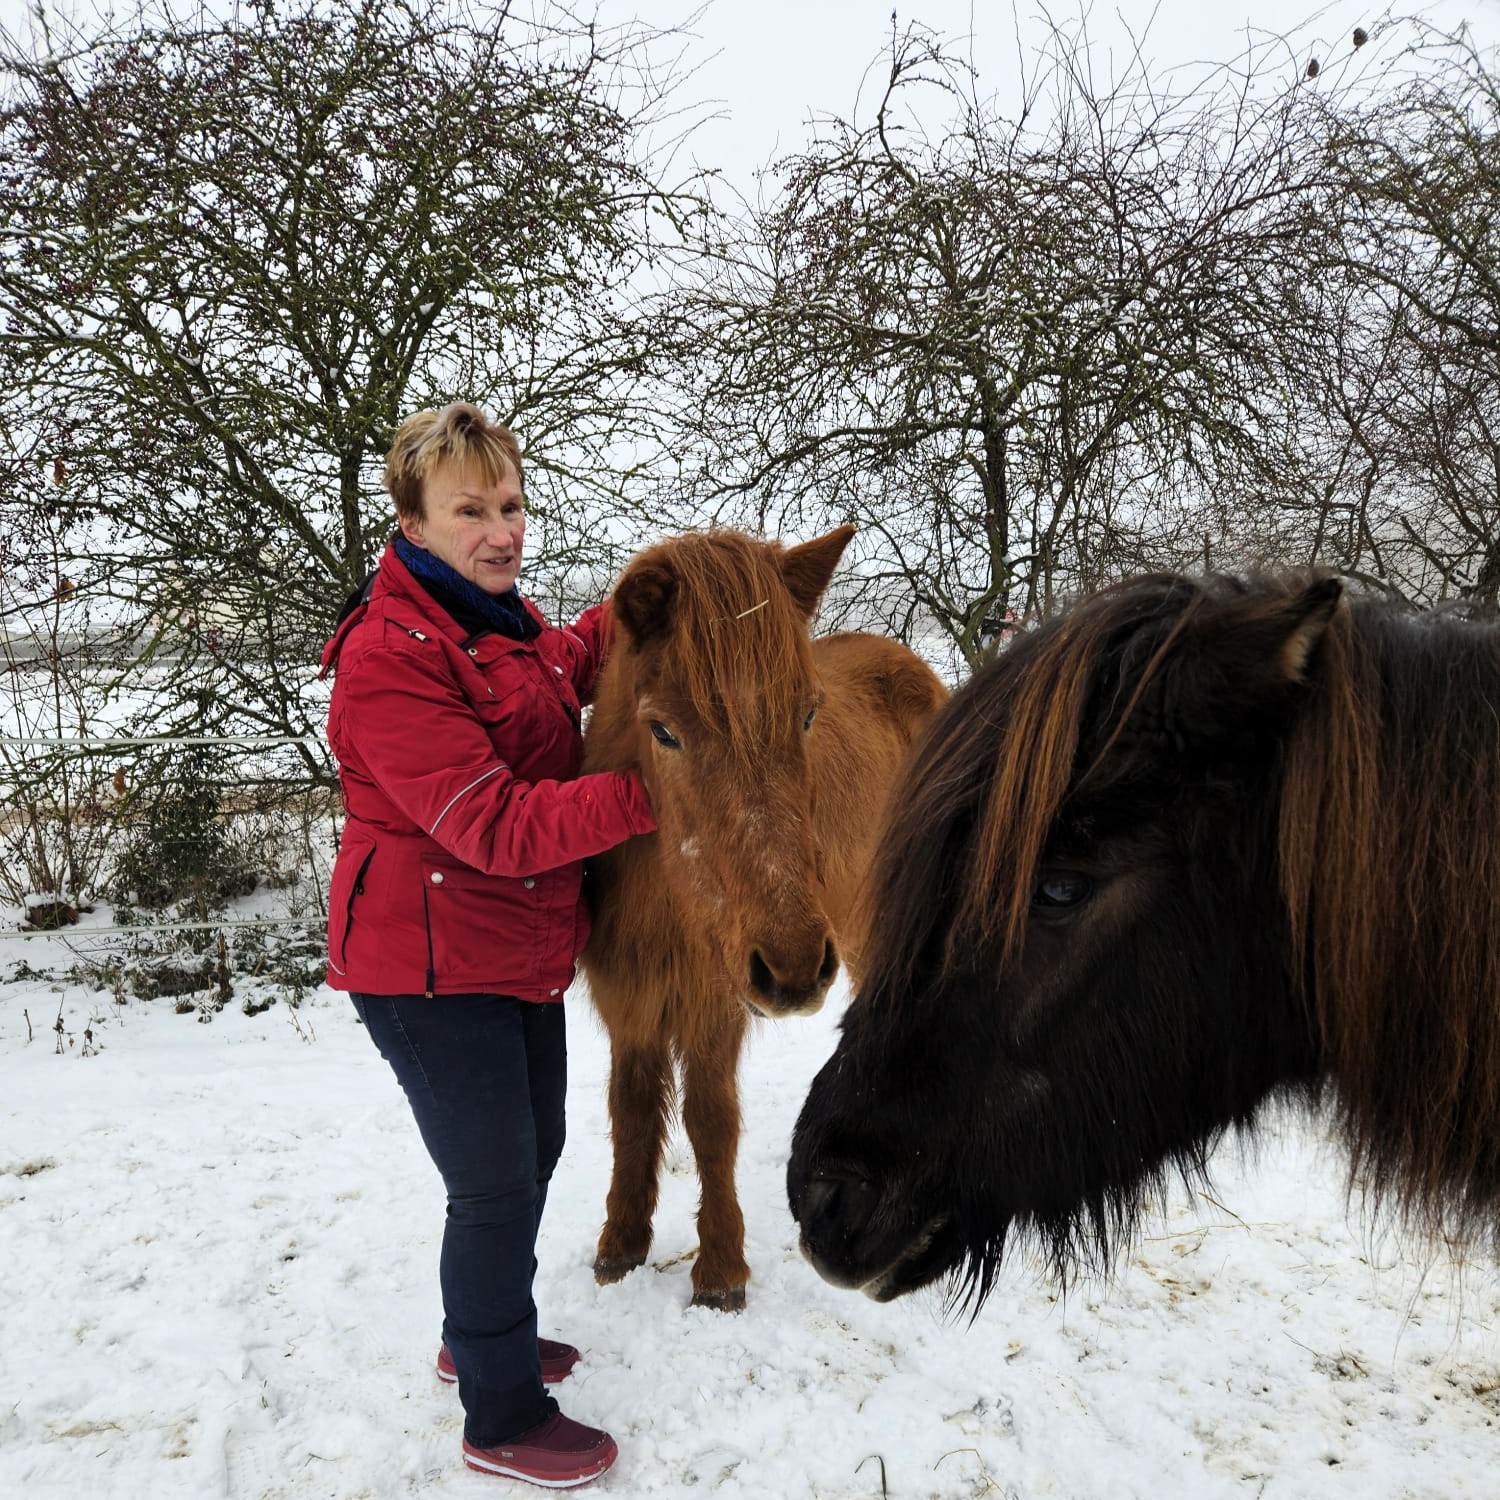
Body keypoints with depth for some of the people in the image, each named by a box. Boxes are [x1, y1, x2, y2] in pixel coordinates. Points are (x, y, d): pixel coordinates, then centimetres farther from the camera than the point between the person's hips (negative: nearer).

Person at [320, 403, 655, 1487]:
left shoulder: (509, 623, 6)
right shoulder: (390, 658, -23)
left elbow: (567, 665, 29)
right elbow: (494, 825, -29)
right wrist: (649, 794, -33)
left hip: (523, 950, 9)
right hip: (431, 968, -9)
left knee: (533, 1151, 22)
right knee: (496, 1184, 2)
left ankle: (482, 1331, 46)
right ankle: (503, 1420, 24)